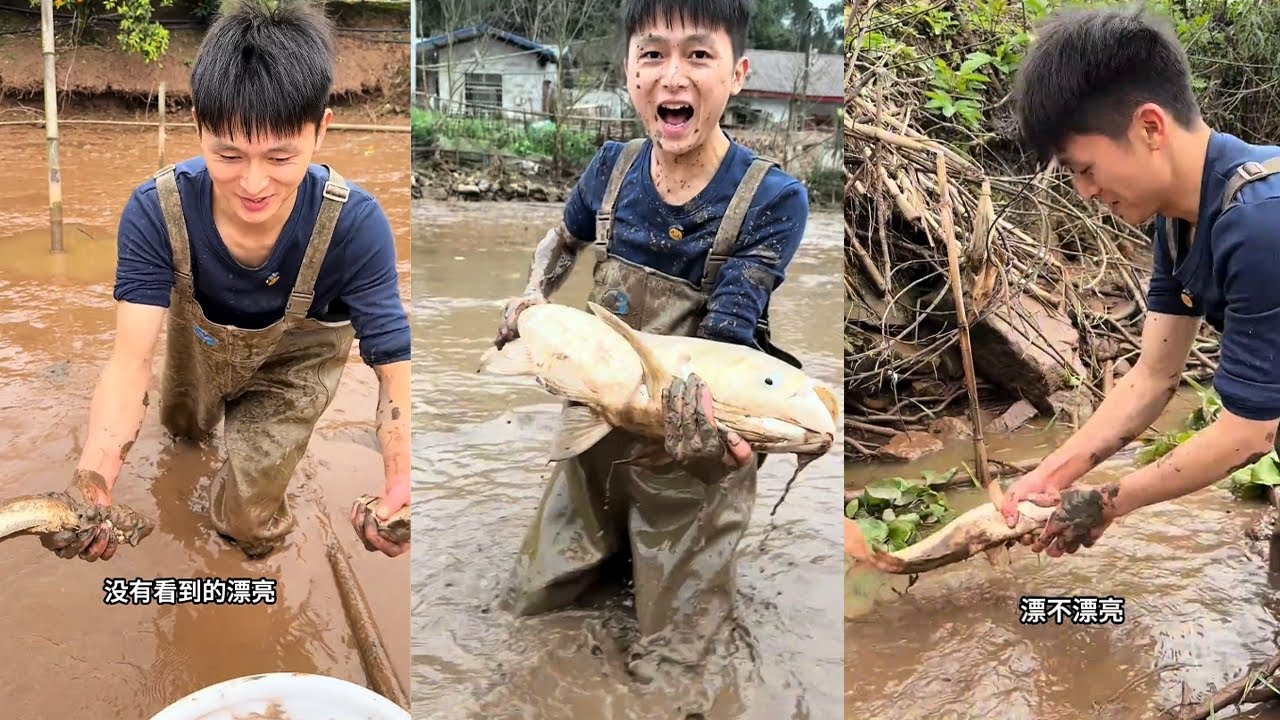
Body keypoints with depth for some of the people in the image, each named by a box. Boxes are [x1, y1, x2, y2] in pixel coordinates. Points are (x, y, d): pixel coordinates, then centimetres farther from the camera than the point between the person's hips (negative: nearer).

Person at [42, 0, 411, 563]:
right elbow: (131, 357, -40)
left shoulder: (354, 224, -41)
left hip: (299, 352, -2)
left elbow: (394, 371, -41)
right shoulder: (155, 211, -37)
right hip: (200, 339, 2)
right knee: (182, 428, 33)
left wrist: (401, 482, -62)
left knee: (248, 522, -6)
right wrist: (92, 478, -60)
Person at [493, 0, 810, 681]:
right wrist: (534, 295, -2)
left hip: (694, 454, -4)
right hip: (599, 425, 5)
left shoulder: (774, 199, -21)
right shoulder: (614, 167, -6)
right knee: (529, 598, 17)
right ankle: (621, 540, 41)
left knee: (667, 664, 7)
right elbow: (564, 239, 17)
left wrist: (694, 396, -47)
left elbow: (725, 338, -25)